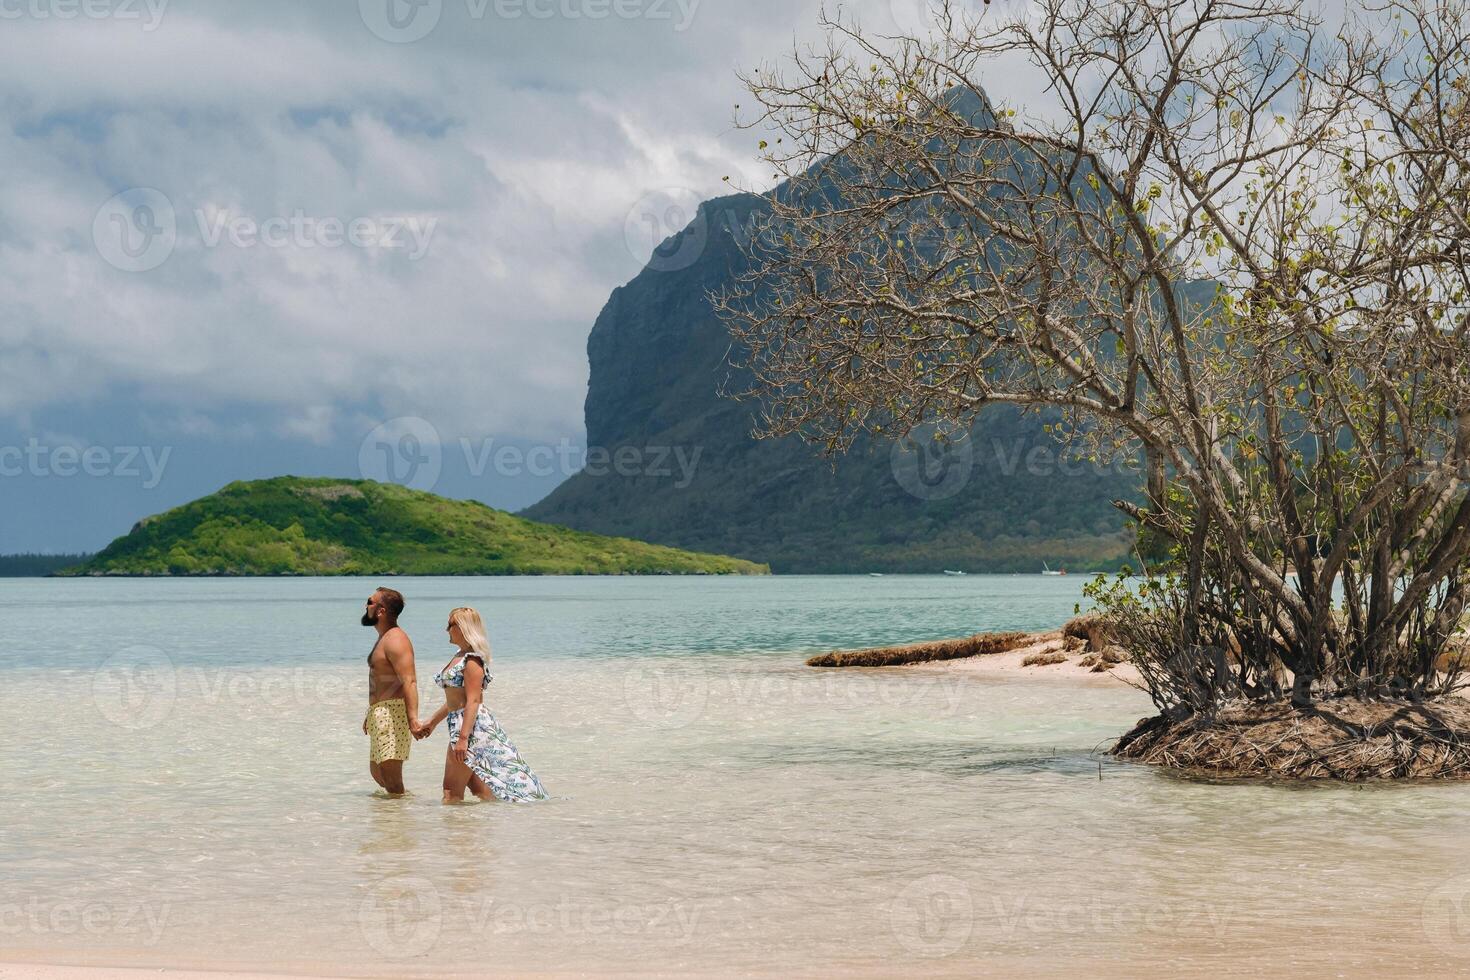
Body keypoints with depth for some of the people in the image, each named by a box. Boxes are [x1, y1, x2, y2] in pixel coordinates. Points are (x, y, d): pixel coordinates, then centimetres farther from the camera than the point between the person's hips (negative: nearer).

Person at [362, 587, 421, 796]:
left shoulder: (395, 640, -15)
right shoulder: (384, 638, 19)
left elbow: (409, 681, -25)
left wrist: (413, 718, -34)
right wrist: (371, 716, 34)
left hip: (393, 714, -11)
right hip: (380, 714, 11)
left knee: (391, 777, -11)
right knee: (377, 772, 19)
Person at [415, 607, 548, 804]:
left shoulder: (472, 659, -13)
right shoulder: (459, 656, 17)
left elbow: (473, 701, -21)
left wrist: (463, 737, -27)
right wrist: (432, 722, 28)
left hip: (473, 726, -10)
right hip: (459, 723, 10)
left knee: (452, 792, -8)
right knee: (478, 789, 11)